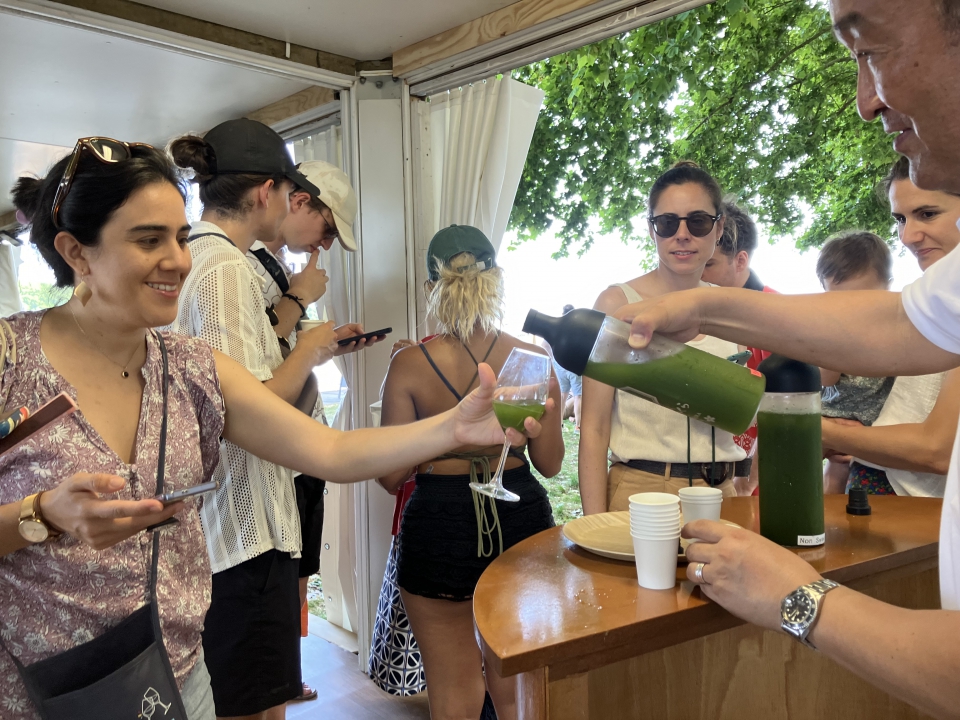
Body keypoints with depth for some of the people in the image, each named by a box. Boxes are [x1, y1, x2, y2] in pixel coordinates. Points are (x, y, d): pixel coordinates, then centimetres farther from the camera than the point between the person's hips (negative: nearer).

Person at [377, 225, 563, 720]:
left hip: (440, 525, -2)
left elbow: (392, 476, -7)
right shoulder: (532, 358, -6)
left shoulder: (410, 365, -12)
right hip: (520, 517, 3)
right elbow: (549, 463, 0)